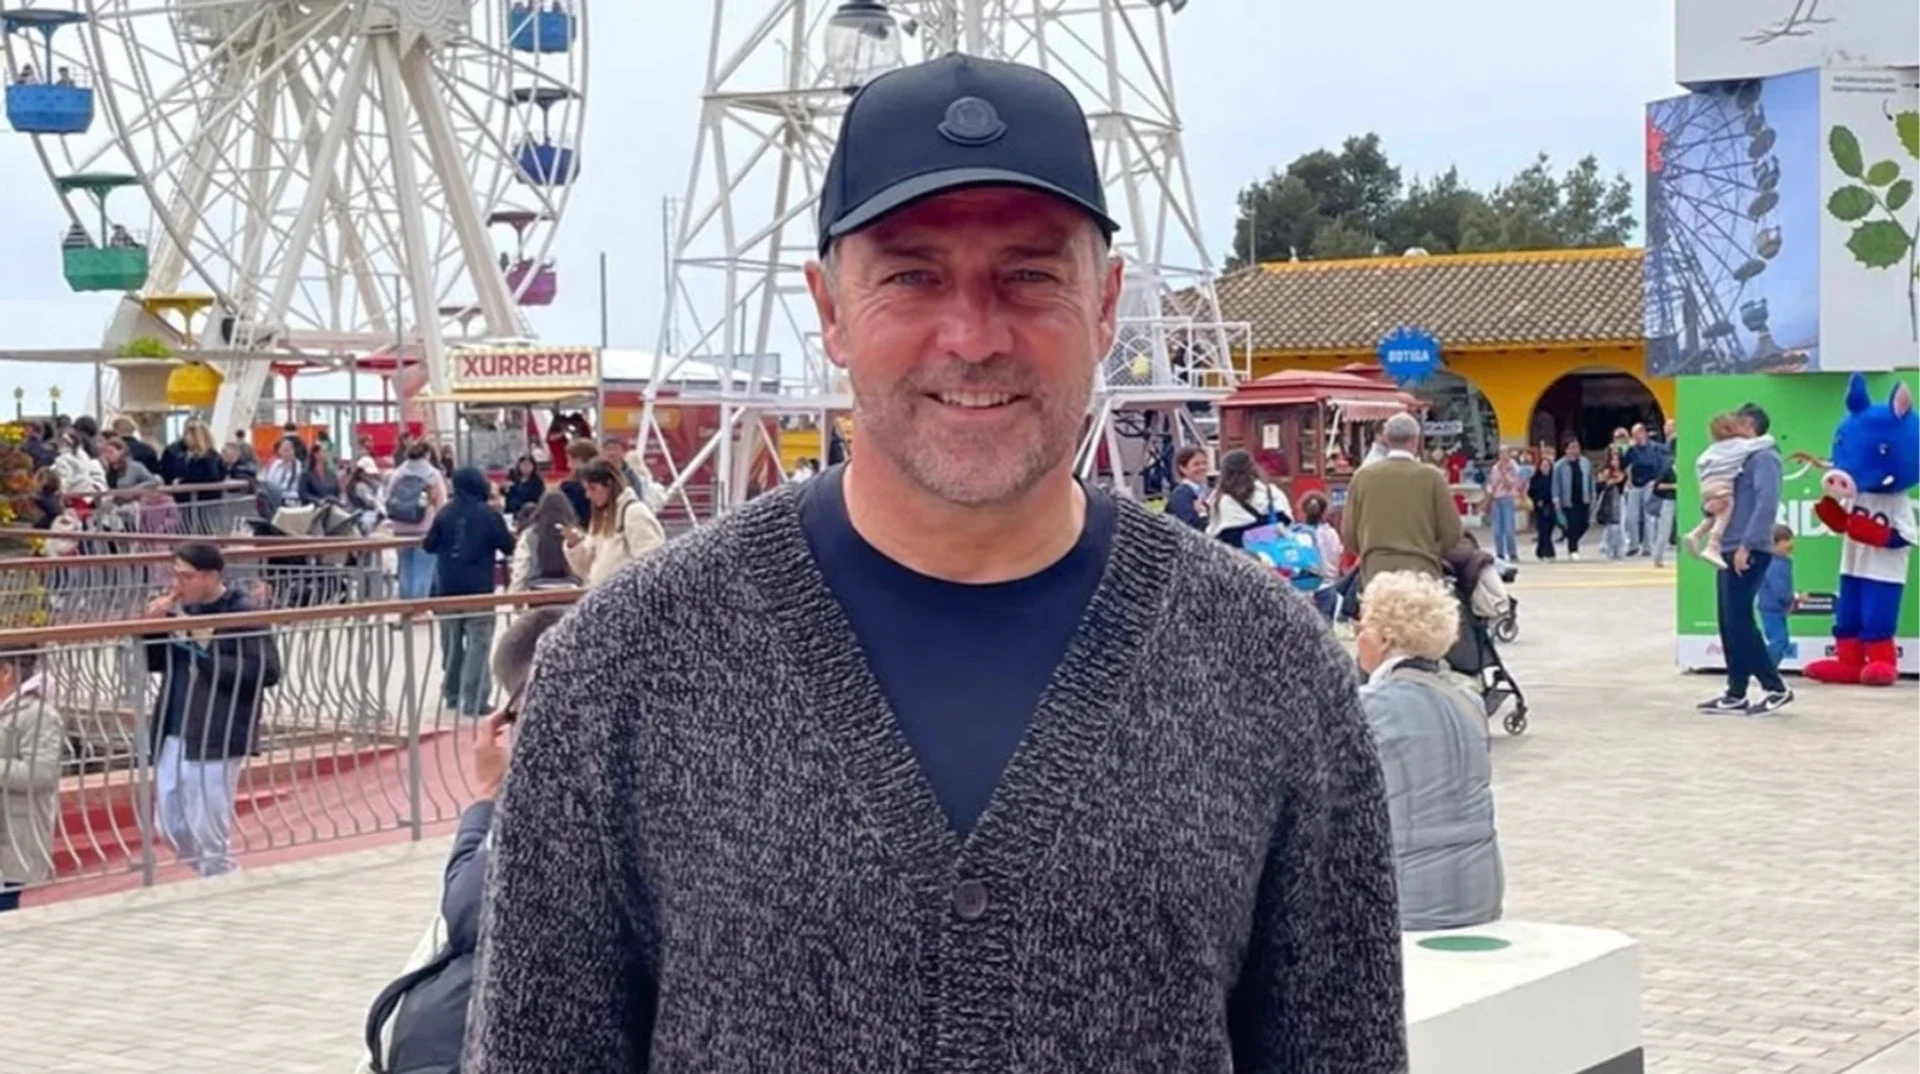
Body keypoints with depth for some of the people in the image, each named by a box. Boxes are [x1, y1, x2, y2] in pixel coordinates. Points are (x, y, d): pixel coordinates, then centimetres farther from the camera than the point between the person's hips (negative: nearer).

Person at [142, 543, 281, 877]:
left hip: (216, 740, -7)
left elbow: (267, 672, -18)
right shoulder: (179, 608, 7)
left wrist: (208, 652, -20)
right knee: (170, 827, 14)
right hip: (174, 736, 7)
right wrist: (153, 624, -4)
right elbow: (151, 662, 15)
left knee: (208, 836, -2)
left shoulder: (243, 613, -12)